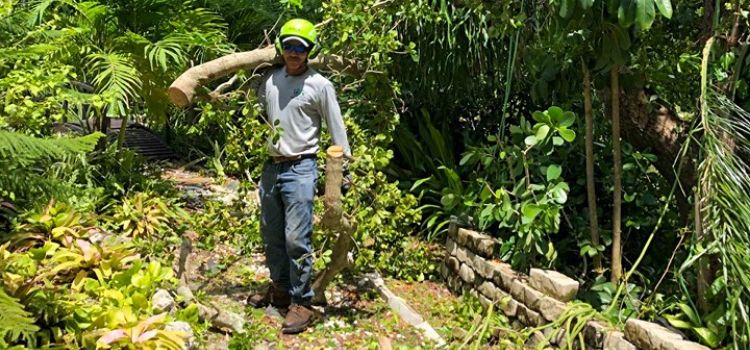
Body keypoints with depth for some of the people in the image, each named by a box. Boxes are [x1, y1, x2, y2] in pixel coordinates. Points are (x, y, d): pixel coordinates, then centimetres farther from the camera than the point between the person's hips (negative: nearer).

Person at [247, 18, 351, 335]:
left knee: (296, 239, -9)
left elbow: (337, 131, -3)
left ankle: (302, 303, 1)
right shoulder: (269, 80, 9)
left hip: (300, 169, -6)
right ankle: (280, 289, 31)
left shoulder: (320, 86, -5)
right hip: (271, 166, 6)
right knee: (271, 236, 15)